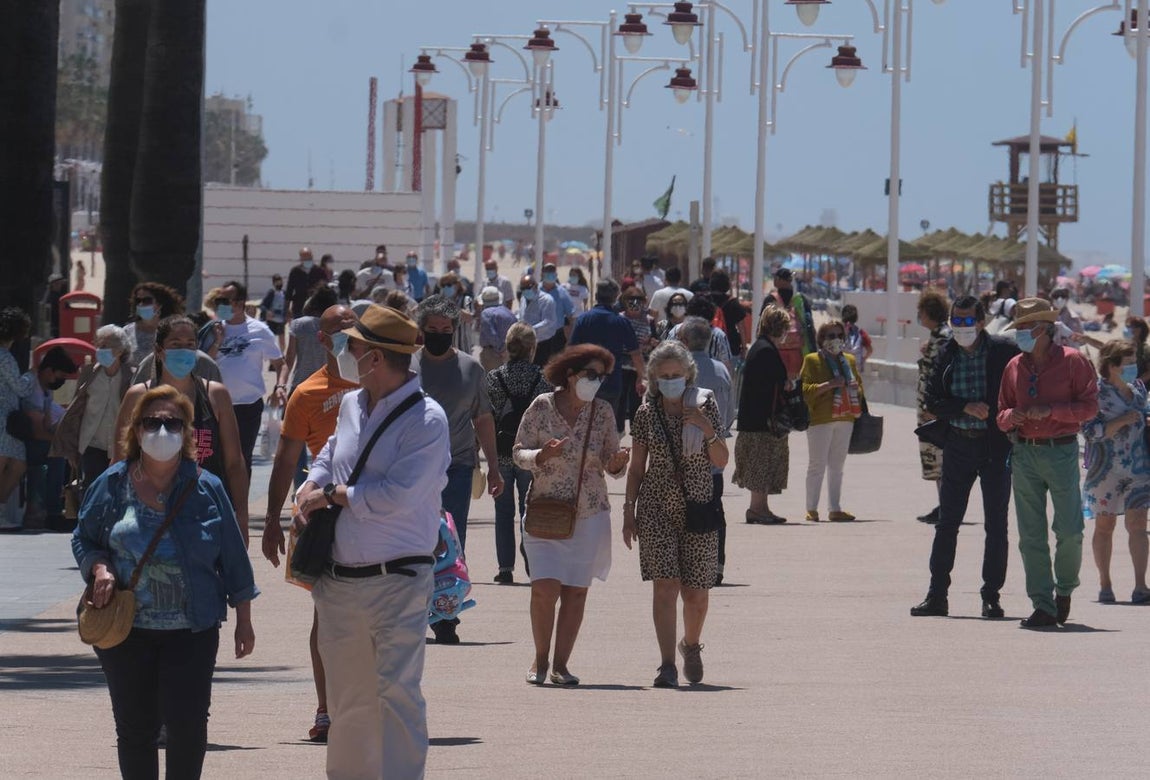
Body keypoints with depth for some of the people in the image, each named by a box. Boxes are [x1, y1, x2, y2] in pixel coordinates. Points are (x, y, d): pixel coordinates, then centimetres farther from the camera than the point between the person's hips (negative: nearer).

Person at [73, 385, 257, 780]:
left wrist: (243, 619, 9)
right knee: (135, 727, 6)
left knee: (188, 724, -6)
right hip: (126, 629, 1)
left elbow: (233, 556, 8)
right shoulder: (111, 485, 3)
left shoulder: (206, 488, 2)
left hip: (192, 630, -1)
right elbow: (83, 539, 13)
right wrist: (98, 567, -10)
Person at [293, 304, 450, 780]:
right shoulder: (350, 405, 11)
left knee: (397, 692, -11)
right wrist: (311, 489, 7)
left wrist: (331, 495, -10)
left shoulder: (426, 420, -13)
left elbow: (395, 497, -22)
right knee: (347, 697, 15)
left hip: (396, 581, -7)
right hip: (339, 579, 7)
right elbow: (327, 457, 30)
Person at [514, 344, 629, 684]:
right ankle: (540, 660, 8)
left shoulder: (602, 412, 3)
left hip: (589, 514, 2)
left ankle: (560, 664, 11)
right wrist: (543, 455, -19)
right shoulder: (542, 406, -4)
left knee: (576, 591, 1)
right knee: (544, 587, -11)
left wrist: (617, 463, -15)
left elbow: (611, 464, 8)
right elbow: (519, 452, 1)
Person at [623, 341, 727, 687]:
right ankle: (667, 664, -14)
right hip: (657, 508, 0)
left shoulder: (705, 407, 1)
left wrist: (707, 430, -15)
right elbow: (636, 467, 8)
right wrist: (629, 511, 5)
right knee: (665, 584, -13)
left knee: (695, 592, 4)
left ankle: (691, 646, 33)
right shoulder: (647, 413, 3)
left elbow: (721, 461, 2)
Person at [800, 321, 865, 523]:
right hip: (820, 419, -6)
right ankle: (811, 509, 3)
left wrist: (855, 389, 0)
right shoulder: (812, 360, -2)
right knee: (818, 464, -3)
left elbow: (859, 384, 24)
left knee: (837, 465, 10)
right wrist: (830, 385, -21)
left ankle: (835, 509, 14)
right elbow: (805, 390, -11)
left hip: (845, 418, 6)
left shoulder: (849, 360, 15)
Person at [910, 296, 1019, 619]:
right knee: (947, 522, 5)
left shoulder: (1004, 352, -4)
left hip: (996, 445, -3)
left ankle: (991, 596, 9)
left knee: (996, 525, 2)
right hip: (958, 445, 3)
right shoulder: (946, 354, 5)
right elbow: (933, 401, 1)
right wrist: (966, 408, -14)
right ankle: (937, 595, 9)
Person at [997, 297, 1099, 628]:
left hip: (1061, 452, -4)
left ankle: (1065, 588, 22)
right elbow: (1002, 413, 16)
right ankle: (1043, 606, 5)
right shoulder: (1014, 367, 11)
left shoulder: (1073, 361, -2)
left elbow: (1089, 406, -6)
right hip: (1025, 454, 4)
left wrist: (1051, 410, -17)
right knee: (1031, 536, 1)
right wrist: (1010, 416, -7)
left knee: (1069, 531, -4)